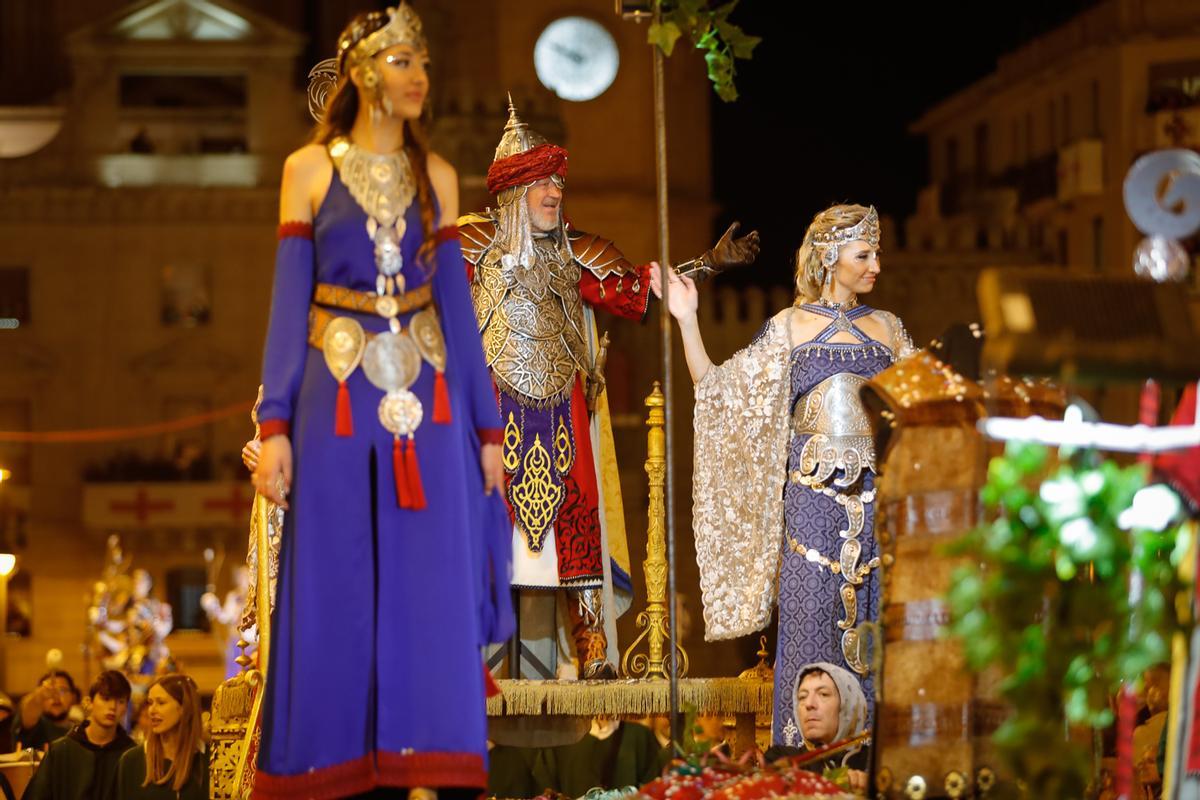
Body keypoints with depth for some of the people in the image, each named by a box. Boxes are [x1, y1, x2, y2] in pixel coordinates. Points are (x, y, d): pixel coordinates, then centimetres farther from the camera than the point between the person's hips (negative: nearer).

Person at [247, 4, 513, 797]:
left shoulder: (436, 177, 9)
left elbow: (456, 301, 10)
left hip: (427, 403, 2)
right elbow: (289, 300, 0)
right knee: (335, 597, -1)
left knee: (429, 593, -2)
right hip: (337, 400, -2)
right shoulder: (310, 169, 3)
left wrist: (487, 427, 6)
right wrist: (275, 426, -7)